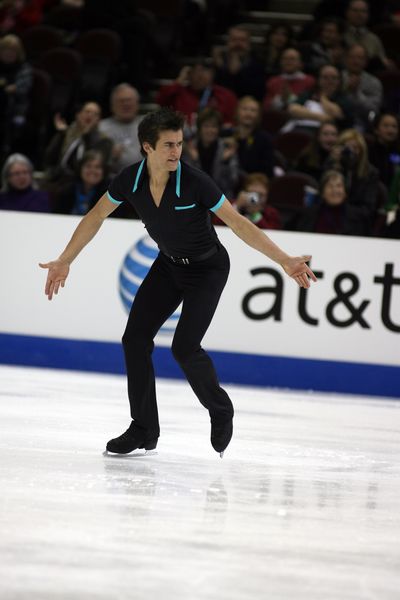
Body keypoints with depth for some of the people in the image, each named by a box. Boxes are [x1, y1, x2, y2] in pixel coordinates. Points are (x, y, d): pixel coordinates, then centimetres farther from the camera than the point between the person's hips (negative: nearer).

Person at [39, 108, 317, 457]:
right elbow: (97, 217, 0)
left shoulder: (195, 182, -29)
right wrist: (64, 262, 3)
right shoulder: (131, 180, -16)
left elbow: (238, 223, -24)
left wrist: (285, 261, -27)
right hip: (169, 264, 5)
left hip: (207, 268, -5)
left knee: (184, 347, -16)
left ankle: (222, 413, 11)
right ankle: (144, 430, 10)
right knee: (135, 338, -3)